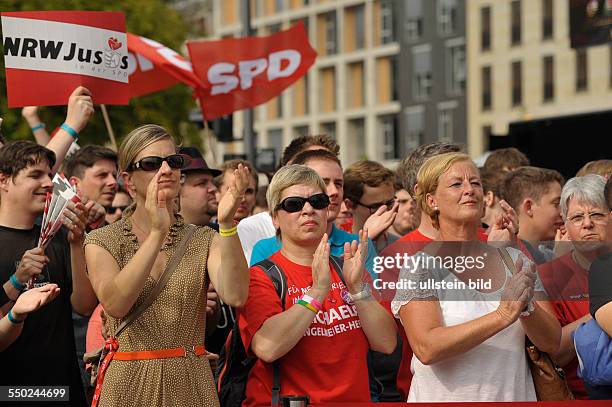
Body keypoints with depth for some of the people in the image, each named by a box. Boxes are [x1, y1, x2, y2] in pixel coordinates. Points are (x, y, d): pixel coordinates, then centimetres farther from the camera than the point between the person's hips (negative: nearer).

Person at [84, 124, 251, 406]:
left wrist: (227, 223, -29)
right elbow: (115, 304, -20)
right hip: (128, 384, -1)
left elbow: (235, 296, -17)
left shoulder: (205, 241, 3)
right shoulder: (102, 242, 0)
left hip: (190, 384, 1)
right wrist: (157, 233, -29)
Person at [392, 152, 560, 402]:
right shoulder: (419, 266, -9)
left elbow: (551, 343, 1)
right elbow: (426, 348, -21)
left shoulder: (514, 260, 4)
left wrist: (526, 306, -18)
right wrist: (501, 316, -26)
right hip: (445, 399, -4)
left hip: (516, 395, 4)